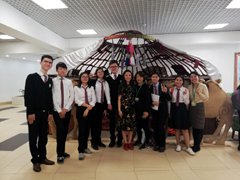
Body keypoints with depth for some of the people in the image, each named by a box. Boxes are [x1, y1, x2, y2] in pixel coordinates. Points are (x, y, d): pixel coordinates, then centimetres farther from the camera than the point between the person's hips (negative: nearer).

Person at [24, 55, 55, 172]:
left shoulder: (49, 80, 10)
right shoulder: (31, 77, -5)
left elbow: (50, 97, 10)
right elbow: (27, 95, -12)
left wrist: (50, 112, 6)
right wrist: (30, 112, -17)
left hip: (45, 112, 5)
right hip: (34, 112, -5)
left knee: (43, 136, 12)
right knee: (33, 136, 6)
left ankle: (42, 157, 27)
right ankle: (35, 160, 20)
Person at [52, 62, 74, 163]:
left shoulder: (69, 82, 5)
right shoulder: (53, 81, -4)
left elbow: (72, 96, 2)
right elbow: (52, 97, -8)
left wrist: (65, 108, -8)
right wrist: (59, 110, -11)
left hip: (67, 110, 4)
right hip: (57, 111, -3)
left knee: (65, 131, 11)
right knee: (60, 131, -5)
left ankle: (62, 152, 26)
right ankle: (60, 154, 7)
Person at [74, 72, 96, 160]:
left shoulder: (91, 88, 9)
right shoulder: (76, 88, -1)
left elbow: (94, 100, 0)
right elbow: (77, 100, -10)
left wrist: (88, 109, -11)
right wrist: (87, 105, -15)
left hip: (90, 110, 4)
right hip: (80, 110, -4)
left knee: (87, 129, 10)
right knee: (81, 129, -7)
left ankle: (85, 147, 26)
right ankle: (81, 151, 1)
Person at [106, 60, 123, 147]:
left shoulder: (122, 78, 1)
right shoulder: (107, 79, 1)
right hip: (111, 104, 0)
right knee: (112, 122, 10)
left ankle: (119, 140, 23)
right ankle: (112, 139, 23)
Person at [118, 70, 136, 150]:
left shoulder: (133, 86, 6)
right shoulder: (121, 86, 1)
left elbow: (134, 98, 5)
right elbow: (119, 99, -1)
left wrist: (136, 108, 0)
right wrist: (119, 110, -7)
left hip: (132, 108, 2)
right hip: (124, 108, -2)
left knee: (131, 124, 5)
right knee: (124, 124, 3)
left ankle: (130, 142, 18)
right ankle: (125, 142, 15)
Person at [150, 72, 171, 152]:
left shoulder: (163, 86, -9)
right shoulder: (149, 87, 0)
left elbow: (169, 99, -12)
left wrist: (166, 92, -29)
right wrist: (152, 103, -13)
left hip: (162, 110, -3)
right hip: (154, 110, 3)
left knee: (161, 127, -2)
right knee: (155, 127, 9)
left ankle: (162, 145, 12)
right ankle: (157, 144, 22)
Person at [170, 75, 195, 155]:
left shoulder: (185, 90, -4)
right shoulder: (171, 90, 0)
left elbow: (187, 102, -7)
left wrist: (185, 95, -20)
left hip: (182, 109, -2)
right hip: (174, 109, 2)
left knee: (185, 128, 1)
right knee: (176, 128, 12)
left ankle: (188, 147, 11)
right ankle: (178, 144, 28)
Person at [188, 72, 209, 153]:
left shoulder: (203, 86, -6)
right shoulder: (189, 87, 7)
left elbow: (206, 98, -10)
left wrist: (199, 93, -24)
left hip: (199, 107, -4)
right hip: (192, 107, 4)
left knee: (199, 127, 2)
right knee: (194, 127, 10)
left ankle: (197, 146, 12)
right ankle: (195, 144, 21)